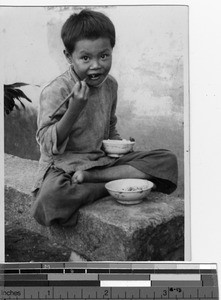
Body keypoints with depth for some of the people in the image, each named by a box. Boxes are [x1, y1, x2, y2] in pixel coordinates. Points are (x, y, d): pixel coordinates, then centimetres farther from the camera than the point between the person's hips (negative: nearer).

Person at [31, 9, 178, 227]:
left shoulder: (110, 85, 6)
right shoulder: (55, 91, -14)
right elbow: (49, 145, -17)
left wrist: (119, 143, 0)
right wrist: (74, 109, -29)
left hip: (104, 159, 6)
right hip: (64, 165, -6)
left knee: (167, 161, -10)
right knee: (51, 197, -41)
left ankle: (89, 177, -17)